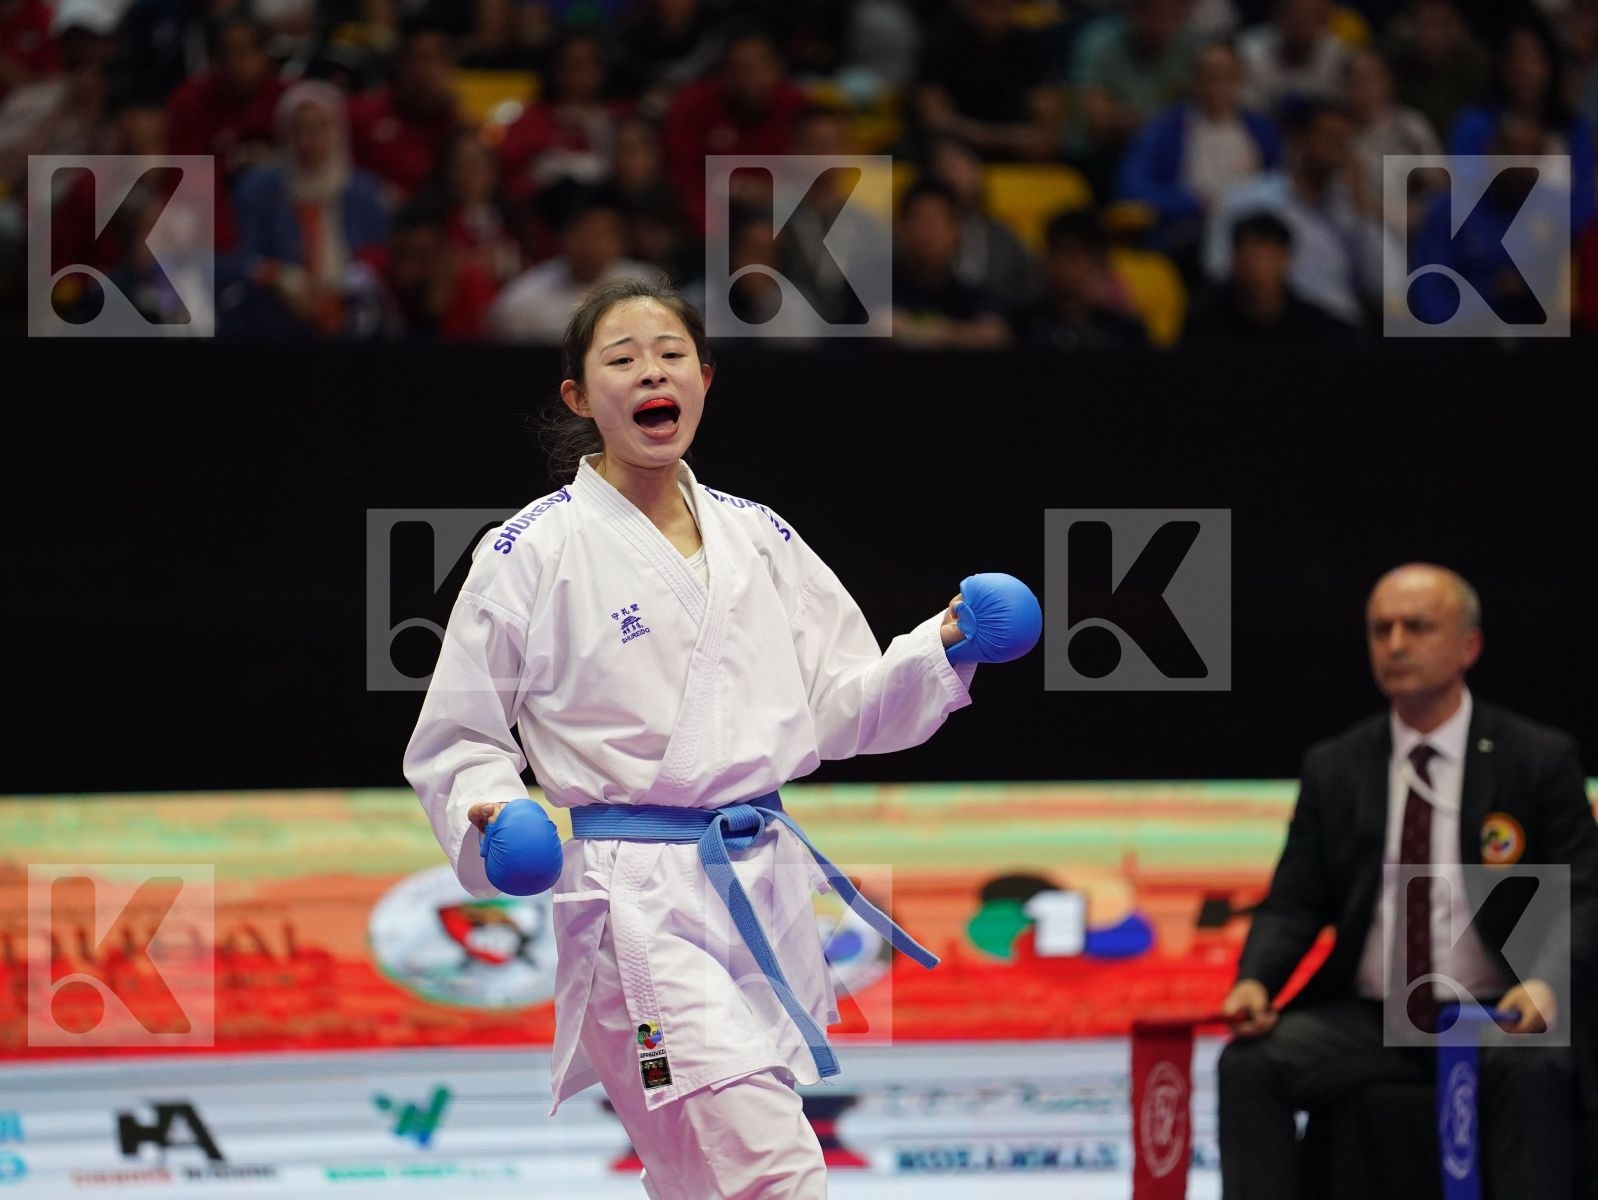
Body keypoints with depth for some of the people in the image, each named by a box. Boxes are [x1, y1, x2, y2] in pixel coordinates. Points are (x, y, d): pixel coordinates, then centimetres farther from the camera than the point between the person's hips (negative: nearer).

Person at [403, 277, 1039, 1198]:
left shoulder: (758, 540, 12)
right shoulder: (534, 555, -3)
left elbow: (842, 708, 14)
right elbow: (455, 740, 2)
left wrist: (943, 651, -1)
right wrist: (491, 817, -18)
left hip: (762, 886, 6)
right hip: (638, 903, -6)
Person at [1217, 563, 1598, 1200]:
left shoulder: (1540, 759, 3)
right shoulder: (1334, 769, 12)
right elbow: (1294, 904, 10)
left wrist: (1547, 981, -25)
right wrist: (1255, 980, -13)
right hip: (1365, 1021, 3)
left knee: (1535, 1071, -37)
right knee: (1249, 1063, -24)